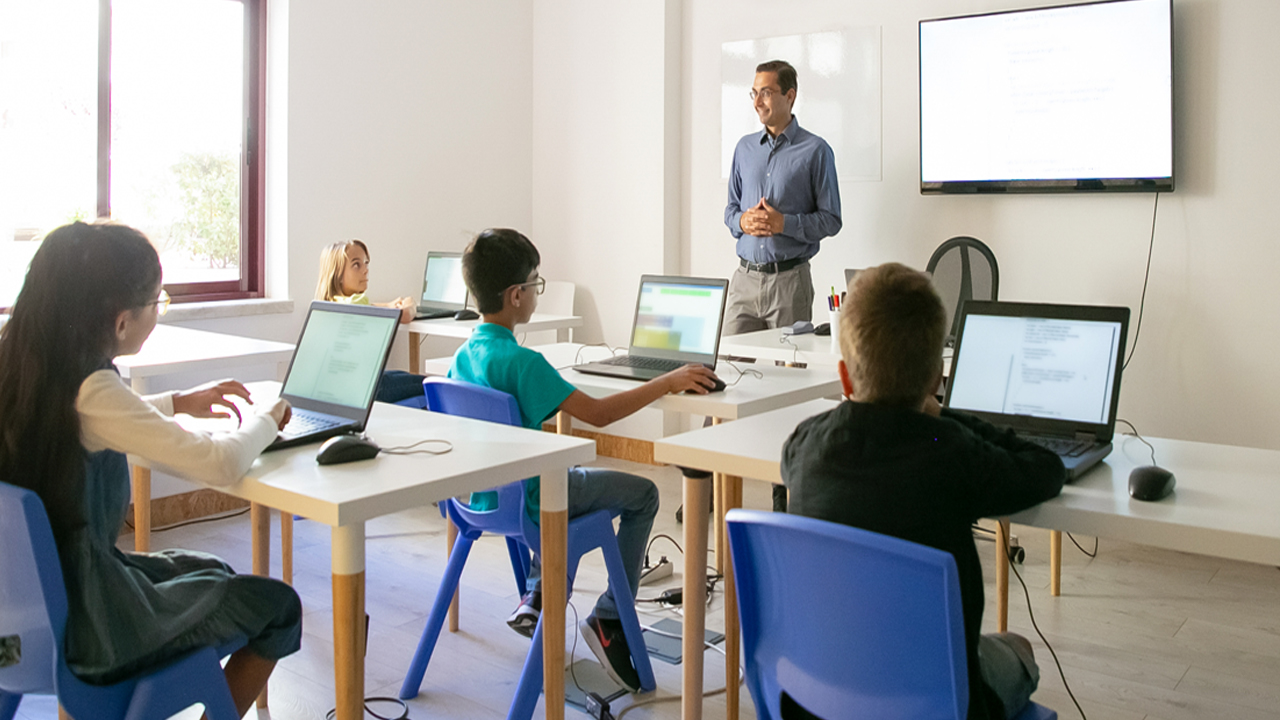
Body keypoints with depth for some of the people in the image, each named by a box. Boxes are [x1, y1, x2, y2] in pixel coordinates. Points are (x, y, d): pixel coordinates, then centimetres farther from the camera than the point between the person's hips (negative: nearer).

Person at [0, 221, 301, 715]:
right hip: (83, 627, -8)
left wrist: (175, 403, 14)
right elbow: (220, 464, -28)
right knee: (278, 605, 5)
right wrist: (265, 420, -7)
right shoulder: (91, 389, -27)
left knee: (213, 572, 28)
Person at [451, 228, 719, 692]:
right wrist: (668, 383, -20)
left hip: (480, 496, 8)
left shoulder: (463, 355, 0)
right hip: (524, 502, -8)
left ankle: (535, 595, 27)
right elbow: (597, 413, -28)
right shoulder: (522, 362, -25)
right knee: (642, 494, 7)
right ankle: (609, 620, 5)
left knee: (571, 476, 35)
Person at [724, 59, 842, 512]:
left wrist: (783, 223, -16)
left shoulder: (815, 151, -1)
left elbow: (830, 219, -2)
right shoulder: (745, 149, 13)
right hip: (745, 276, 4)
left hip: (789, 279, -4)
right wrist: (743, 222, -6)